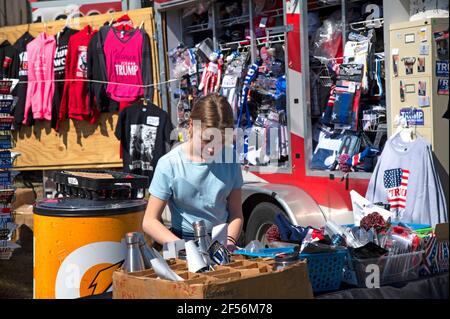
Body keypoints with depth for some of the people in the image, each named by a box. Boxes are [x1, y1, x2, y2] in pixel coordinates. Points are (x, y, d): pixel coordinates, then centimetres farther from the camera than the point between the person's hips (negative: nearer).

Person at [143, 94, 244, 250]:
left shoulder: (230, 159, -2)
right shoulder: (169, 164, -11)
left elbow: (236, 214, 6)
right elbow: (150, 221, -10)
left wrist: (229, 241, -14)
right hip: (184, 239, -2)